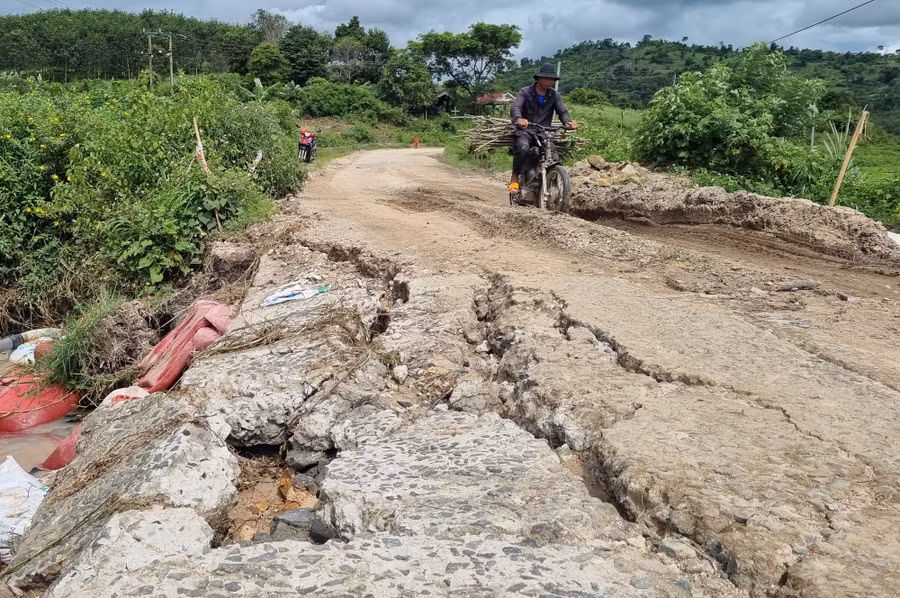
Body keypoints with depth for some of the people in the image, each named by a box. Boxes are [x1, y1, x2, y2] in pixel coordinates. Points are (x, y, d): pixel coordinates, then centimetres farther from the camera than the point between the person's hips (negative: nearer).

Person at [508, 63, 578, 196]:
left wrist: (568, 122, -28)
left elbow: (562, 111, -3)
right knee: (523, 147, -36)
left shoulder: (554, 95, 9)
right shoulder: (525, 92, -1)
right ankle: (515, 178, -19)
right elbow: (515, 108, -16)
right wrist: (519, 119, -41)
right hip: (525, 131, -3)